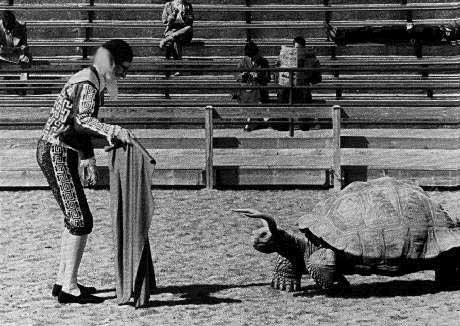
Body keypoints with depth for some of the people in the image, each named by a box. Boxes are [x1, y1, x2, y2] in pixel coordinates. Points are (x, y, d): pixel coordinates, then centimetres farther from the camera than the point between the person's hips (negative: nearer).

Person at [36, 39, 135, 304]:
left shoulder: (92, 81, 16)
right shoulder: (87, 84, -17)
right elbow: (81, 120, -34)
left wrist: (88, 158, 22)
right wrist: (114, 131, -44)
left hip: (58, 153, 11)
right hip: (56, 153, -11)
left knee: (75, 219, 16)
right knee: (81, 221, -10)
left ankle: (63, 280, 24)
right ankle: (69, 289, -5)